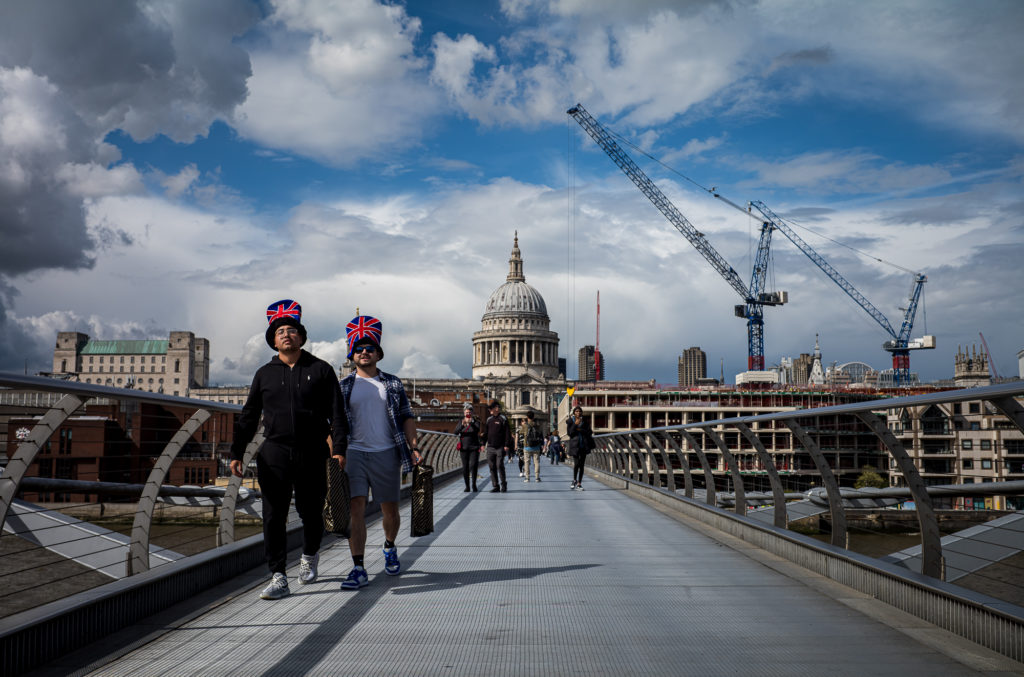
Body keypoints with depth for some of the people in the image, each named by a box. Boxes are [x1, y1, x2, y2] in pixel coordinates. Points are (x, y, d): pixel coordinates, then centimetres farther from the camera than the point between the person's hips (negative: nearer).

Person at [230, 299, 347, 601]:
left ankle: (310, 555, 37)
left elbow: (336, 413, 2)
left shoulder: (321, 370, 7)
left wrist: (339, 449, -9)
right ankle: (278, 578, -1)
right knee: (273, 516, -5)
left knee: (311, 512, 8)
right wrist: (236, 452, 4)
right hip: (274, 454, 1)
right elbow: (248, 416, 12)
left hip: (312, 454, -1)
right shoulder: (265, 374, 12)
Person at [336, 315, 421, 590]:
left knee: (390, 510, 9)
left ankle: (389, 547, 39)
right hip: (354, 452, -1)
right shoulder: (343, 387, 9)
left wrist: (413, 447, -3)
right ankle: (358, 568, -9)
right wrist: (336, 453, -6)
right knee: (356, 509, -11)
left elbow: (407, 417, 9)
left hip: (387, 453, 1)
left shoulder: (392, 384, 10)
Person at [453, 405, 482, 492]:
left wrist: (471, 423, -35)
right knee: (465, 467, 1)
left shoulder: (475, 421, 3)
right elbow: (455, 432, -8)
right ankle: (467, 486, 9)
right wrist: (462, 425, -26)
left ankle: (474, 485, -4)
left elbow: (478, 430, -17)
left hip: (474, 448, -2)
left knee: (473, 465, -13)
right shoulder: (460, 422, 7)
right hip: (464, 448, 2)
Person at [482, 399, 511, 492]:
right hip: (490, 447, 5)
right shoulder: (489, 419, 13)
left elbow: (507, 433, -7)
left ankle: (503, 485, 5)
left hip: (500, 447, -5)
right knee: (492, 467, 3)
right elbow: (485, 432, 19)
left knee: (500, 466, -8)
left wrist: (506, 445, -13)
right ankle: (495, 486, 9)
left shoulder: (503, 419, -4)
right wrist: (483, 444, 12)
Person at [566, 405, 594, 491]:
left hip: (584, 445, 3)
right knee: (576, 464, -14)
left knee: (581, 464, 3)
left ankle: (579, 484, 10)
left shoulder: (585, 421, 7)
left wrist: (580, 429, -9)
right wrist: (575, 424, -16)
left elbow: (589, 432, 3)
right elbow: (569, 433, -7)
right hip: (575, 445, -3)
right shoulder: (570, 421, 1)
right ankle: (574, 480, 11)